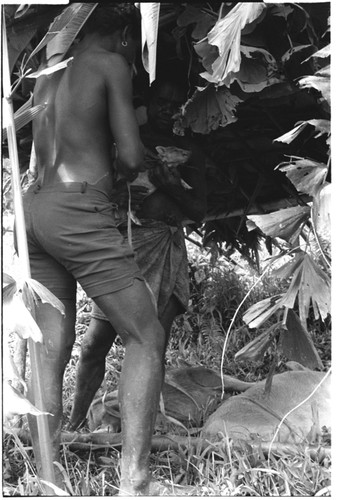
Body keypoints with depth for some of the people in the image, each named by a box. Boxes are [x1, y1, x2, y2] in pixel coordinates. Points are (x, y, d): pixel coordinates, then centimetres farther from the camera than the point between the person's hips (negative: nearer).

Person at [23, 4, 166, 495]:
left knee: (51, 352, 5)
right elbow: (131, 159, -4)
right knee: (147, 338, -5)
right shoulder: (111, 65, 1)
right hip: (79, 210, -8)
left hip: (33, 209, 8)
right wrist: (120, 161, 15)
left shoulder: (47, 77, 22)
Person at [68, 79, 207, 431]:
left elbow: (198, 211, 7)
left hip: (162, 252, -1)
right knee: (94, 342, -4)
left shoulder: (187, 151, 13)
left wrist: (167, 180, -8)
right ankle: (74, 426, 8)